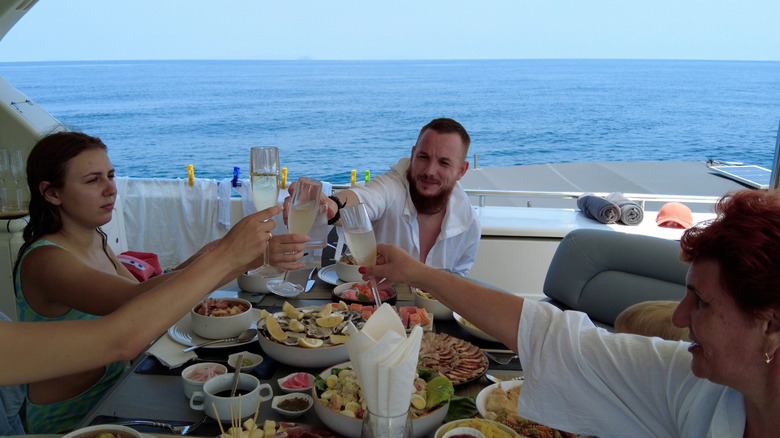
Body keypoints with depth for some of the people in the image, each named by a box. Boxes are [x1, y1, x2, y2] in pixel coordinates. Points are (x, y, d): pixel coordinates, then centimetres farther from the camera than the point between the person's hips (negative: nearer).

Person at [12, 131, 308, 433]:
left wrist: (201, 259, -14)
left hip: (113, 391, 7)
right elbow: (136, 301, -39)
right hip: (68, 421, -7)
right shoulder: (45, 261, -24)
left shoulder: (94, 239, 4)